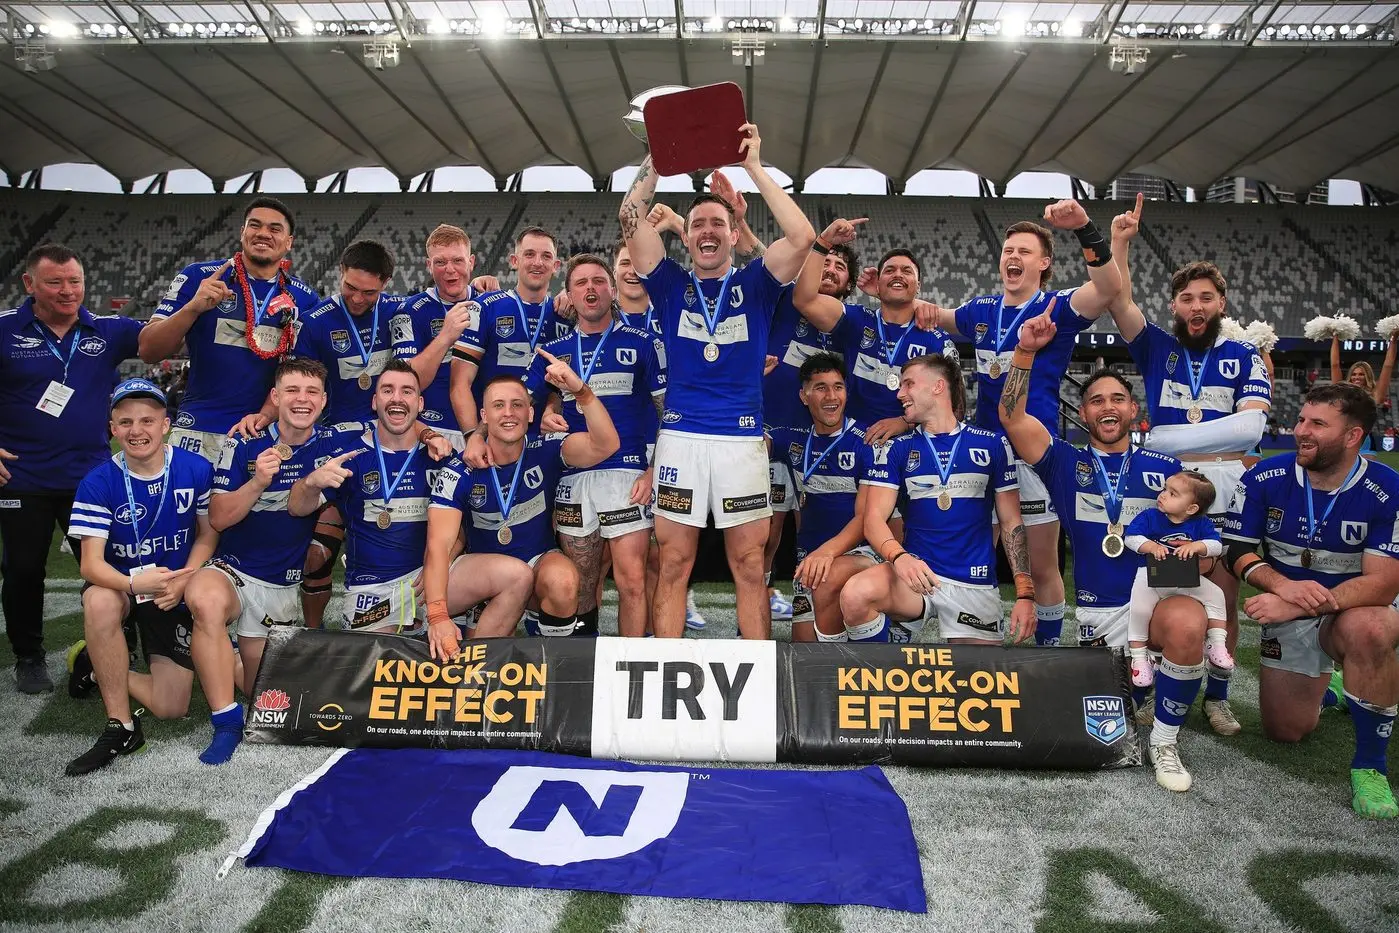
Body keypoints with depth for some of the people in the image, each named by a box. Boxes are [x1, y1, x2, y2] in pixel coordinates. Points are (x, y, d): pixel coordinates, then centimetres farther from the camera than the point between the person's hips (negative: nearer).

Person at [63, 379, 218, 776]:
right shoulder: (98, 483, -15)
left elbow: (208, 534, -1)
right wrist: (135, 582, -41)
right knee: (99, 601, -40)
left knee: (170, 708, -5)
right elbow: (90, 564, -20)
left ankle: (100, 666, 25)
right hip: (120, 584, -1)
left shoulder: (197, 470, -13)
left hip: (175, 594, 1)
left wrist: (181, 581, -18)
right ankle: (121, 727, -25)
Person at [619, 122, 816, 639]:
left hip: (743, 440, 0)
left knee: (749, 566, 4)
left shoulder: (755, 284, 8)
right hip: (679, 437, 1)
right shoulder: (671, 283, 11)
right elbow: (630, 219, 1)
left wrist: (753, 166, -7)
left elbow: (802, 236, -8)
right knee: (673, 565, 4)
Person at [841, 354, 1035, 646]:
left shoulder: (992, 445, 7)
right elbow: (874, 518, -3)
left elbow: (1012, 524, 7)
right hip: (917, 574, -1)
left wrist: (1025, 595, -4)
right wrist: (899, 556, -26)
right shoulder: (896, 448, 7)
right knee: (855, 595, -31)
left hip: (977, 586, 1)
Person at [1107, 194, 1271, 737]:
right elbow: (1118, 302, -6)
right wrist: (1118, 242, -12)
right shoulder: (1157, 348, 9)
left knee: (1223, 599, 4)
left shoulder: (1245, 359, 7)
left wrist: (1171, 438, -13)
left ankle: (1217, 697, 20)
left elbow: (1250, 426, -9)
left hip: (1225, 494, 0)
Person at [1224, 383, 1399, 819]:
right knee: (1284, 730, 7)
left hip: (1355, 610, -3)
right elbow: (1239, 552, -8)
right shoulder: (1265, 478, -12)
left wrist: (1298, 606, -37)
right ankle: (1323, 681, 43)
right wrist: (1283, 585, -29)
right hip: (1288, 616, 3)